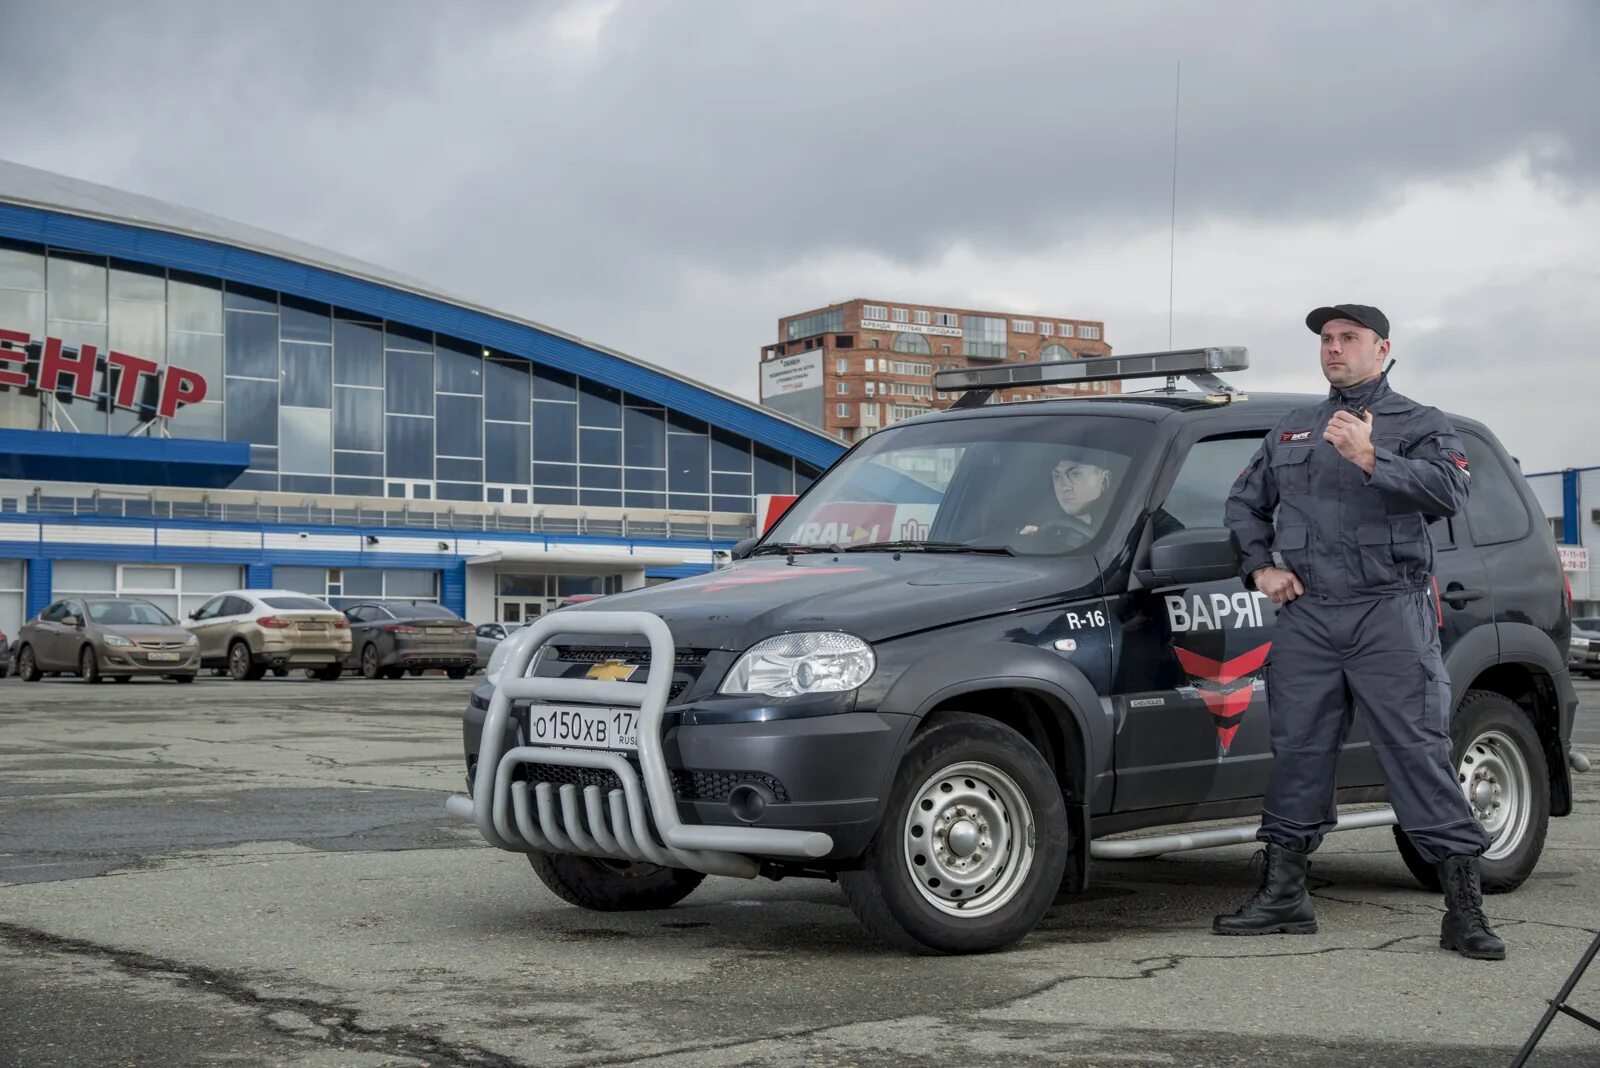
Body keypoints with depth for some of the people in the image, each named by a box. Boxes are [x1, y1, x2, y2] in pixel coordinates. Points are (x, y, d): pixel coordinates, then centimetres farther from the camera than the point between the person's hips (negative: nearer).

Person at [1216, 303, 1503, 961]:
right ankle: (1283, 895, 16)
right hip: (1307, 618, 5)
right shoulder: (1290, 432, 20)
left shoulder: (1419, 425, 6)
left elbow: (1450, 491, -14)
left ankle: (1465, 910, -5)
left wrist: (1372, 461, -23)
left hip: (1391, 615, -5)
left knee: (1419, 752, -8)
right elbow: (1244, 503, 30)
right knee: (1296, 751, 7)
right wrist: (1260, 567, 14)